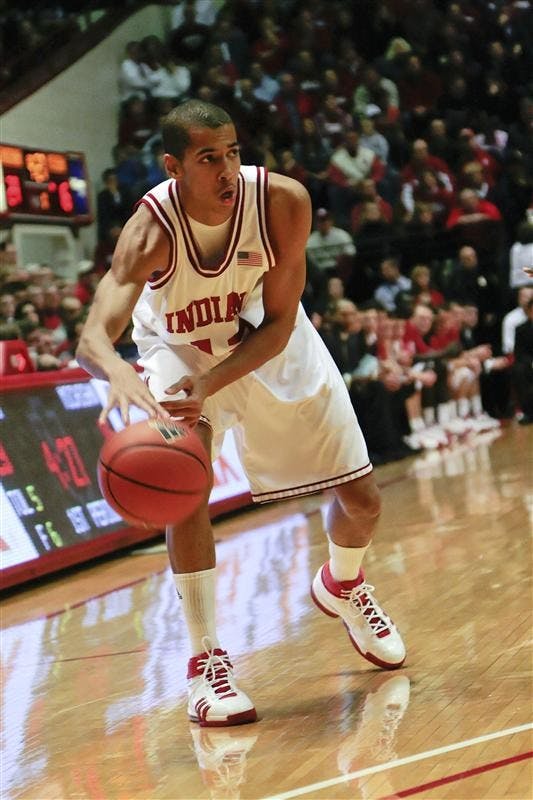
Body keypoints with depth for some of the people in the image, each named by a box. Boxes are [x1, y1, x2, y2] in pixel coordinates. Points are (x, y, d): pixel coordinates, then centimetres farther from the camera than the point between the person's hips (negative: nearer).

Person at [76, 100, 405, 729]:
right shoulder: (150, 230, -35)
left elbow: (279, 322, -24)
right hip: (180, 348, -2)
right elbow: (93, 338, -47)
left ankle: (341, 586, 40)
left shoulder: (283, 201, -30)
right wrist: (122, 375, -71)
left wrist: (211, 385, -39)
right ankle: (205, 660, -14)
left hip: (268, 346, 2)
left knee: (362, 500, 5)